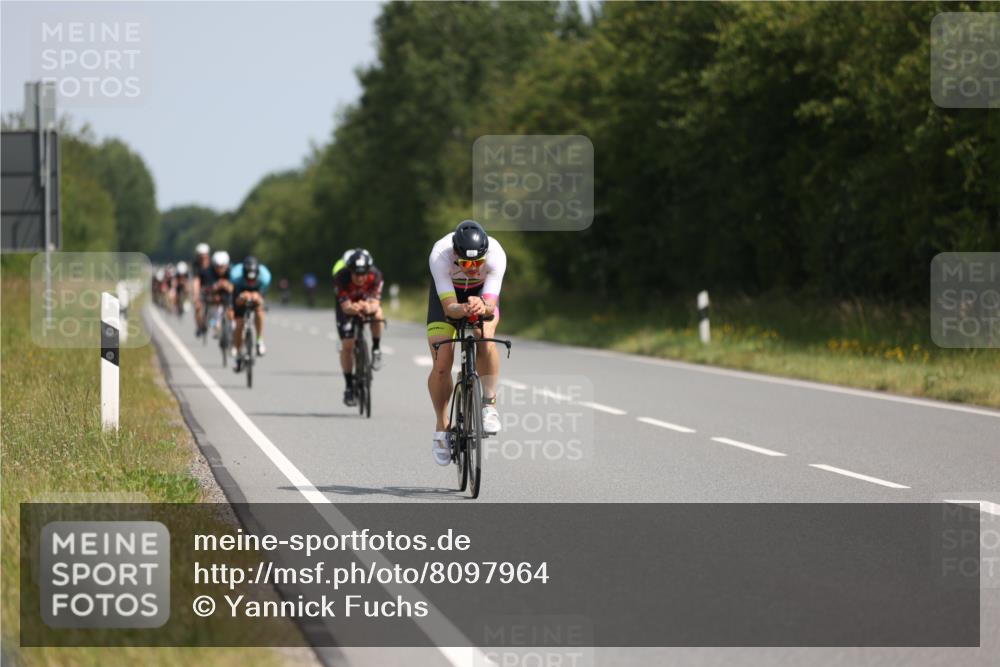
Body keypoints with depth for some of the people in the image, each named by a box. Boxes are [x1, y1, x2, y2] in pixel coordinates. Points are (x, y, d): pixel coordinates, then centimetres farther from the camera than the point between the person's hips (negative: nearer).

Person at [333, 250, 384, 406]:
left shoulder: (375, 276, -32)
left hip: (367, 301, 1)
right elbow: (345, 306, -38)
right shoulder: (341, 278, -35)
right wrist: (353, 309, -61)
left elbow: (375, 303, -39)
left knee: (377, 313, -34)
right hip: (348, 306, -1)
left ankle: (376, 349, -11)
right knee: (347, 345, -11)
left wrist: (369, 307, -62)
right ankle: (349, 386, 3)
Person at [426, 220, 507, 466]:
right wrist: (463, 309, -61)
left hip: (482, 292, 0)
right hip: (447, 292, 0)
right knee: (442, 364, -12)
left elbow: (491, 305, -37)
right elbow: (449, 307, -39)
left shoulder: (496, 255, -36)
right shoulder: (440, 255, -38)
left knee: (484, 338, -32)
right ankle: (441, 426, 8)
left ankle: (489, 403, -15)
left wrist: (482, 307, -60)